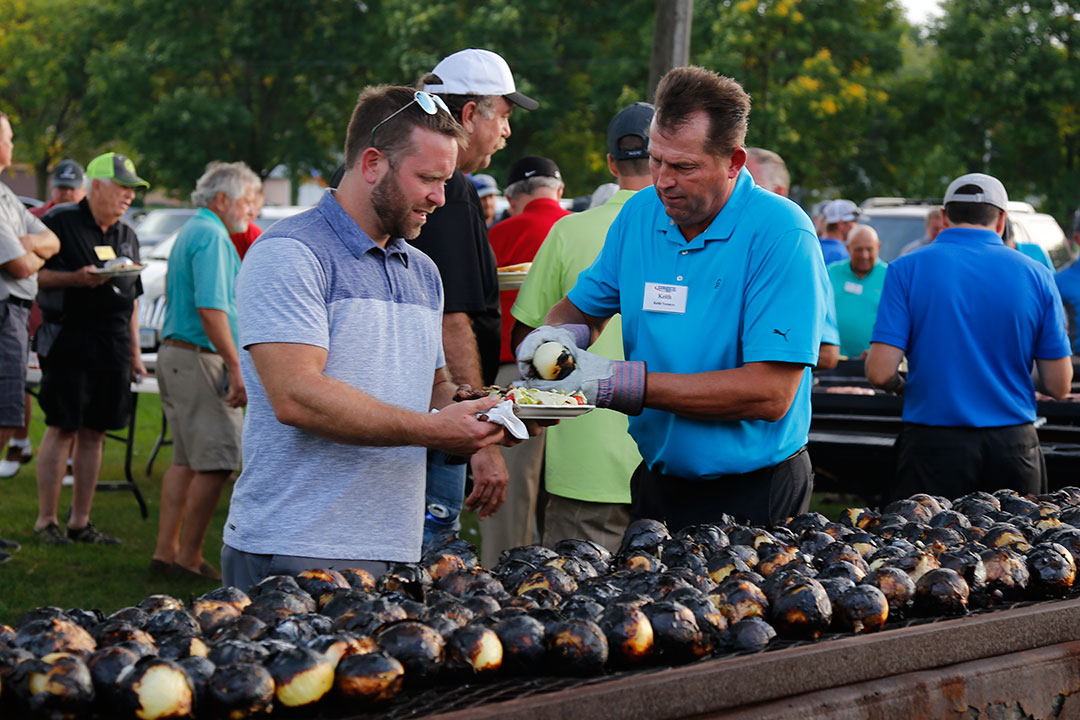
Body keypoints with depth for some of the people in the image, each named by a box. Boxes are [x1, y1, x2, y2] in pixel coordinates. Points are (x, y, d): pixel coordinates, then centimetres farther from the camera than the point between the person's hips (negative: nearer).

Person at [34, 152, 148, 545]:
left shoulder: (127, 236, 17)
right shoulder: (61, 221, -3)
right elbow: (34, 274, -7)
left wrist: (134, 352, 17)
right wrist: (77, 279, -20)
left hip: (113, 347, 6)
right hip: (68, 340, -6)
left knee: (94, 432, 7)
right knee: (62, 429, -6)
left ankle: (80, 521, 13)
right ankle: (46, 520, 2)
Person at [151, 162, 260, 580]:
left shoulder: (191, 232, 20)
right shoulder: (212, 235, -13)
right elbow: (211, 309, -22)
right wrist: (237, 367, -22)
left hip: (175, 354, 11)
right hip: (199, 358, -11)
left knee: (187, 459, 12)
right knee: (217, 460, -9)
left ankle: (166, 550, 14)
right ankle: (189, 557, -6)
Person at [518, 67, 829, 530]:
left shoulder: (782, 234, -18)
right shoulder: (639, 215, 1)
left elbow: (770, 394, -24)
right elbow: (583, 305, 17)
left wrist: (624, 384, -25)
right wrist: (561, 334, -9)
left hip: (754, 496, -5)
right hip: (657, 485, 5)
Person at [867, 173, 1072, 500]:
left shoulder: (907, 270, -3)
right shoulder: (1036, 275, 1)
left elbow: (880, 372, -10)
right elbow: (1058, 385, 2)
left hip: (933, 446, -1)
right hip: (1013, 447, 1)